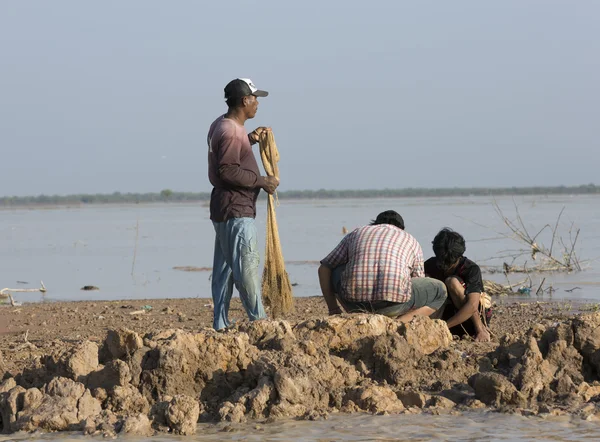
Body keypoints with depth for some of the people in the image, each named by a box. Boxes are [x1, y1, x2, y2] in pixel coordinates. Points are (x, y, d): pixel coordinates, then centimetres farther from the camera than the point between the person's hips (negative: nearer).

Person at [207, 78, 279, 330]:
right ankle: (259, 320, -7)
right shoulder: (231, 132, -18)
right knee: (246, 265, -8)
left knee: (224, 269, 10)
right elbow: (228, 171, -24)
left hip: (223, 209, 11)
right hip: (236, 210, -11)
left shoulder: (220, 126, 14)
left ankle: (221, 324, 12)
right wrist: (261, 181, -18)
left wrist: (250, 140, 20)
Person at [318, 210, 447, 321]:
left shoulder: (356, 233, 29)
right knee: (439, 290, 24)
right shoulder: (411, 241, 28)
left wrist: (333, 309, 28)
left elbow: (324, 269, 25)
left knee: (334, 273, 36)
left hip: (354, 301, 2)